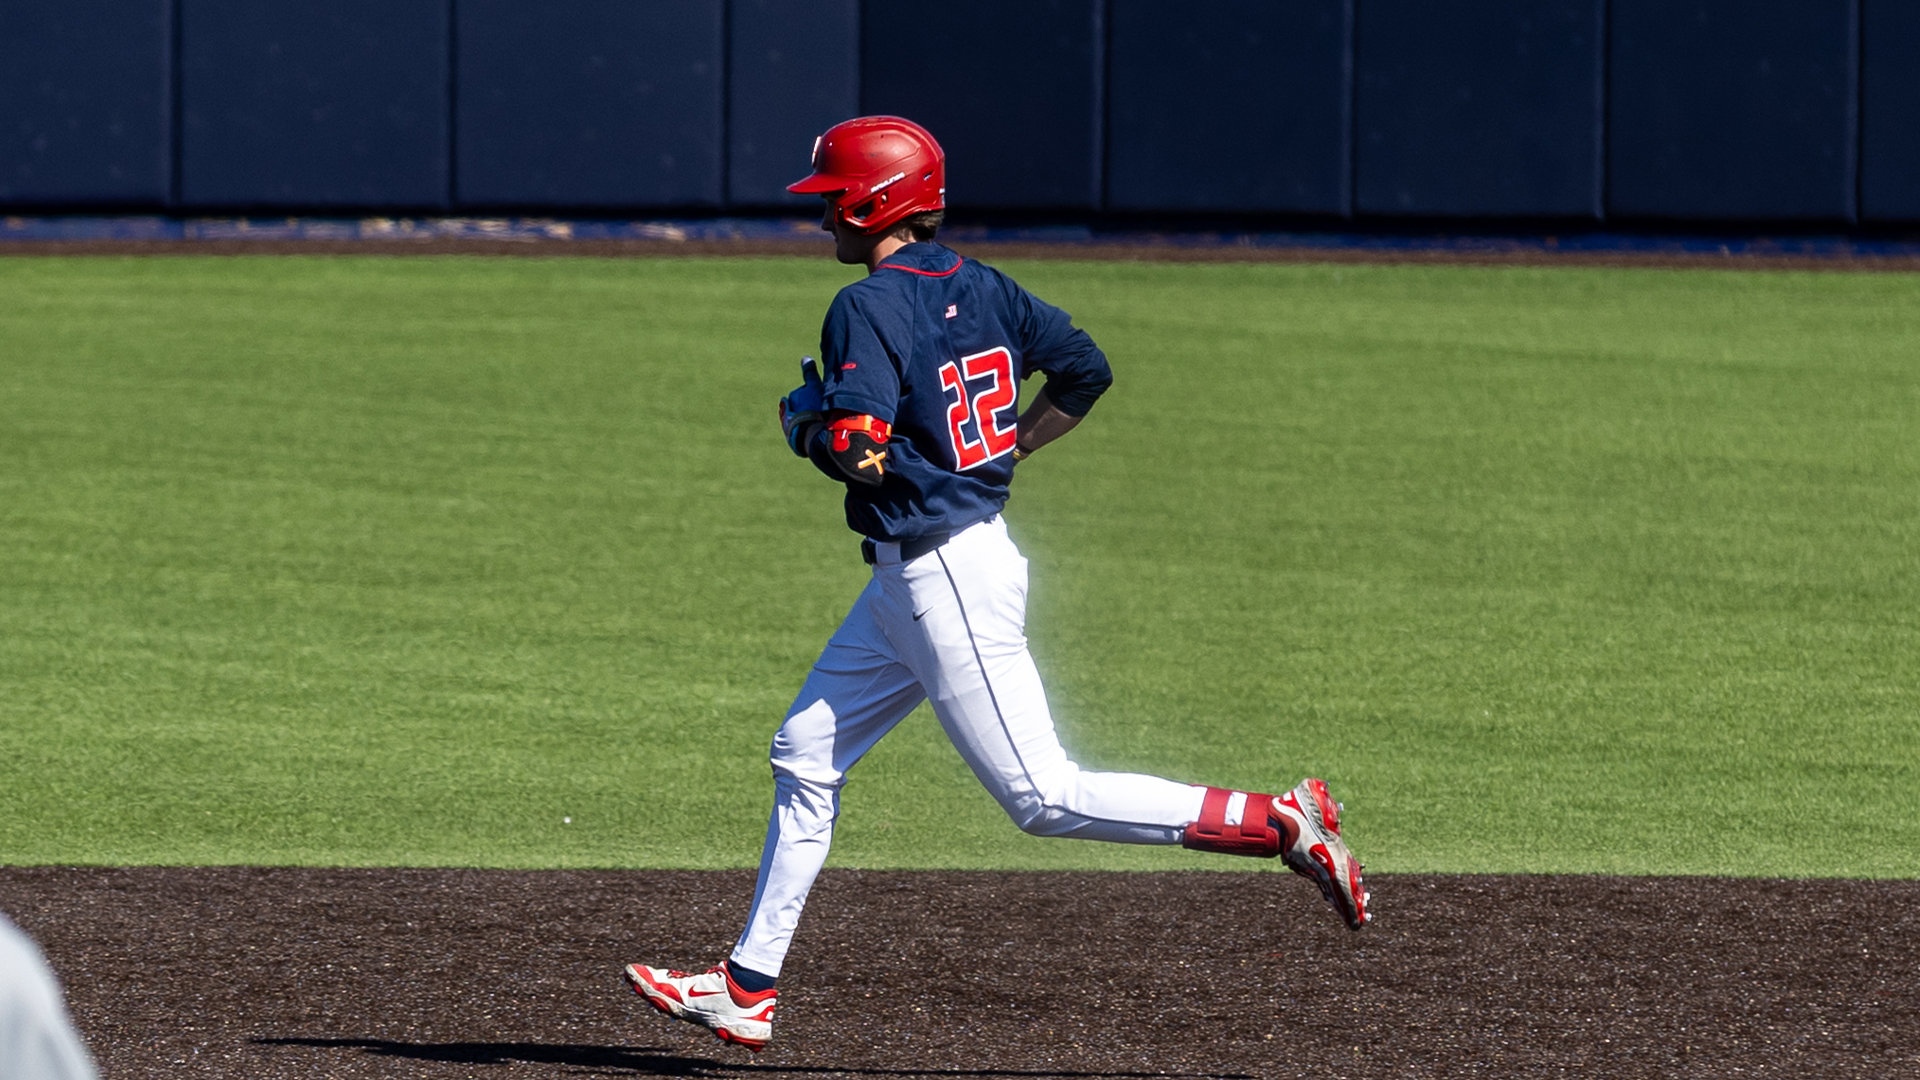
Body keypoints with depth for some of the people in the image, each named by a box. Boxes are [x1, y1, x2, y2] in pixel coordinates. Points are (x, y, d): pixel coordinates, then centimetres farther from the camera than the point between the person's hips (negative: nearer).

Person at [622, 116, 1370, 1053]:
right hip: (910, 582, 10)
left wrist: (806, 419, -6)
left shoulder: (867, 310, -18)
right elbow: (1083, 368, 11)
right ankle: (747, 991, 19)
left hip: (946, 582, -10)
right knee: (806, 758, 15)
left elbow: (858, 448, -27)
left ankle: (1279, 824, -11)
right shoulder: (980, 288, 8)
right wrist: (1009, 448, 18)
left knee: (1045, 797, -8)